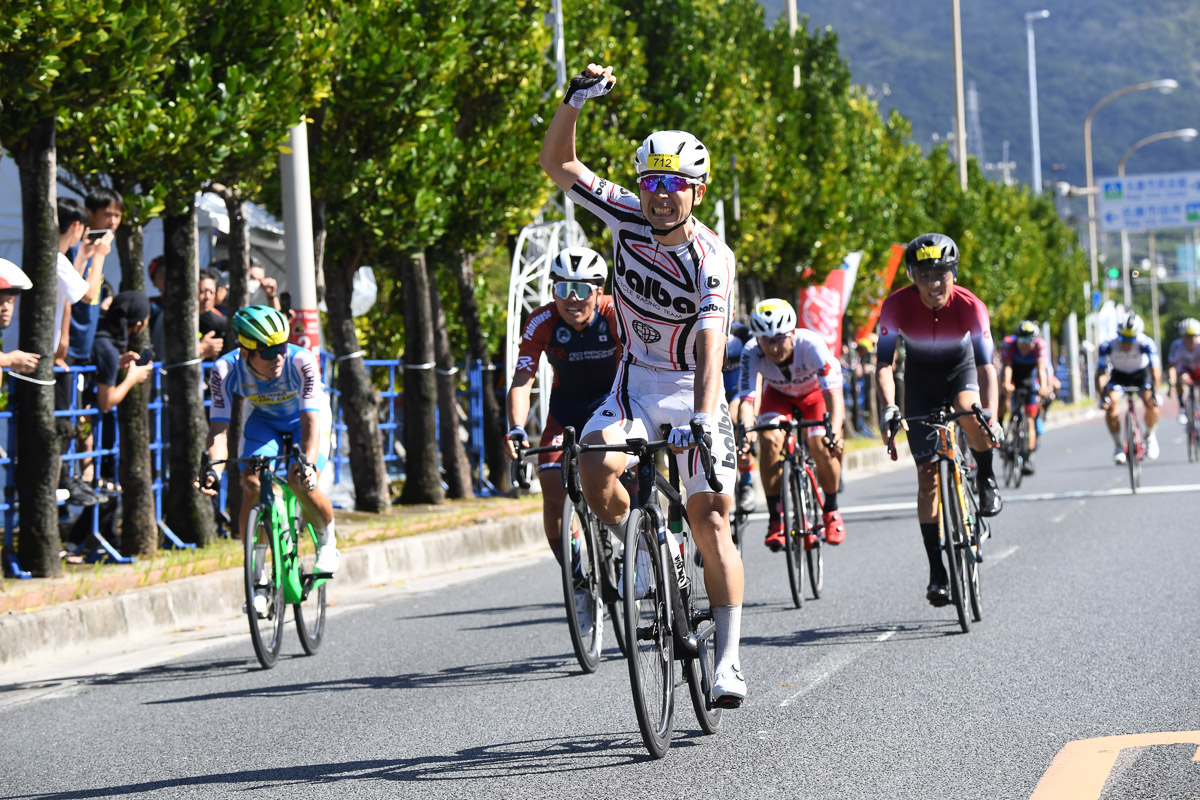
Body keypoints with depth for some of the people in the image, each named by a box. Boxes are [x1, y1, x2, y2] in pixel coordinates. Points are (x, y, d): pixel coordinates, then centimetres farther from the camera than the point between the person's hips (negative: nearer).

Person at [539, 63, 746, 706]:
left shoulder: (712, 260, -23)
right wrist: (575, 100, -20)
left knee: (709, 520, -11)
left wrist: (701, 419, -49)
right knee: (596, 469, -27)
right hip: (636, 381, 3)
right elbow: (556, 164, -3)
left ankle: (728, 659, -5)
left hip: (692, 388, -3)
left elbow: (711, 346, -35)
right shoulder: (628, 216, -9)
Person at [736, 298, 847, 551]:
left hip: (816, 393, -2)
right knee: (771, 440, -26)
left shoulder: (812, 345, -39)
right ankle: (775, 518, -16)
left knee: (821, 447, -24)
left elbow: (833, 393, -45)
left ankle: (831, 510, 4)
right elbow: (747, 397, -40)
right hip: (778, 395, 2)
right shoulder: (752, 353, -33)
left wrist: (835, 432, -62)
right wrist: (746, 432, -60)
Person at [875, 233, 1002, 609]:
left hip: (961, 370, -1)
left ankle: (986, 482, -8)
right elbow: (884, 364, -27)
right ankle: (937, 572, -1)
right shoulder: (897, 305, -26)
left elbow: (986, 366, -34)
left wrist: (990, 415, -49)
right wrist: (889, 407, -45)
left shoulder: (970, 306, -28)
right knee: (928, 474, -6)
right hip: (920, 380, 1)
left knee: (970, 412, -37)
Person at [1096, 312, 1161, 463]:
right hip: (1118, 375, 1)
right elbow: (1100, 373, -32)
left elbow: (1155, 370, -37)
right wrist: (1102, 396, -45)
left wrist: (1154, 393, -50)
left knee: (1151, 403, -24)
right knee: (1111, 405, -24)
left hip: (1141, 374, -1)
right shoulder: (1108, 346, -30)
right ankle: (1118, 446, -8)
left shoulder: (1146, 344, -33)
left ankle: (1150, 435, 5)